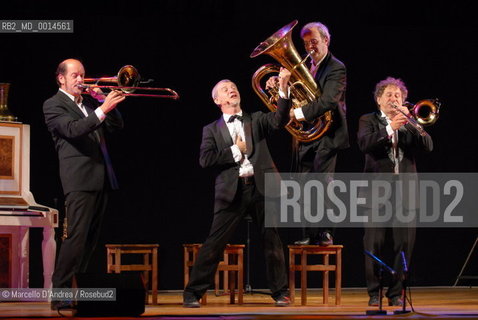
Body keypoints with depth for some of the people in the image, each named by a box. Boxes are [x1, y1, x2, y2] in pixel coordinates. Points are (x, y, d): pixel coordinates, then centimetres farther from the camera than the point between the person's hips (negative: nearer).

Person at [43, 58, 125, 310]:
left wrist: (107, 102, 2)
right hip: (79, 179, -8)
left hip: (101, 178, 8)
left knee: (90, 238, 8)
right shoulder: (53, 105, -1)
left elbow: (115, 126, 17)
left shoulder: (90, 102, 21)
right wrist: (102, 109, -25)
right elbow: (73, 129, -18)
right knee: (76, 236, -14)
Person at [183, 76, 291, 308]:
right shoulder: (212, 130, 12)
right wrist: (235, 150, -4)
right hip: (232, 190, -1)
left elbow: (280, 119, -4)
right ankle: (193, 293, 2)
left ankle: (280, 292, 13)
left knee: (272, 241, 3)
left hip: (260, 187, 1)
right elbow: (205, 159, -3)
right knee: (214, 243, -4)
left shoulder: (256, 121, 16)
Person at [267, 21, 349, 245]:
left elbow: (328, 101, -23)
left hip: (326, 134, -7)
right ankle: (310, 233, 12)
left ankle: (324, 232, -7)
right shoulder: (304, 66, 13)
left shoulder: (336, 68, -9)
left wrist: (298, 113, -29)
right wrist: (279, 86, -8)